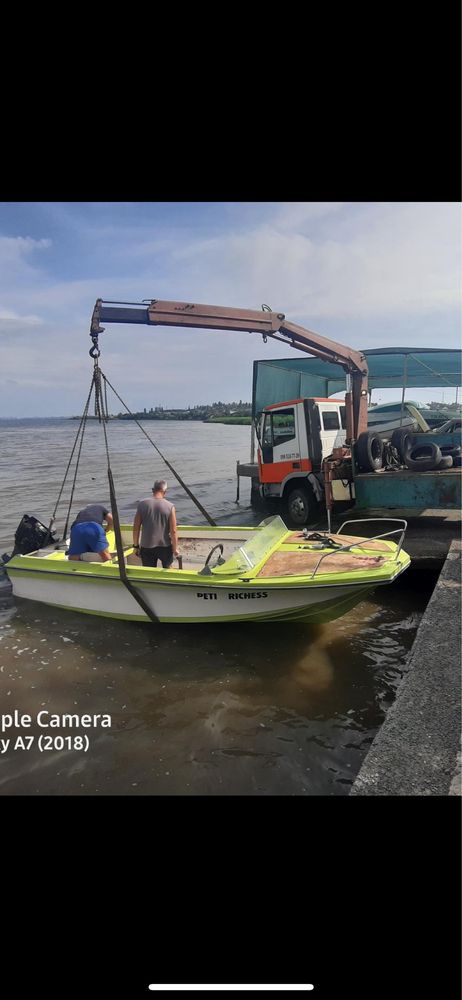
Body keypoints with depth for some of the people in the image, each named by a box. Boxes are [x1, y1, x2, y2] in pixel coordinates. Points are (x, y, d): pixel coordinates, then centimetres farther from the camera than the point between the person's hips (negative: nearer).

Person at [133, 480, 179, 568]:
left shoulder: (142, 504, -6)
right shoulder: (170, 506, -11)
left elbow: (136, 528, -4)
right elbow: (173, 531, -11)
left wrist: (136, 546, 7)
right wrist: (175, 548, 0)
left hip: (147, 547, 1)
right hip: (165, 546, -1)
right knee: (167, 569, 23)